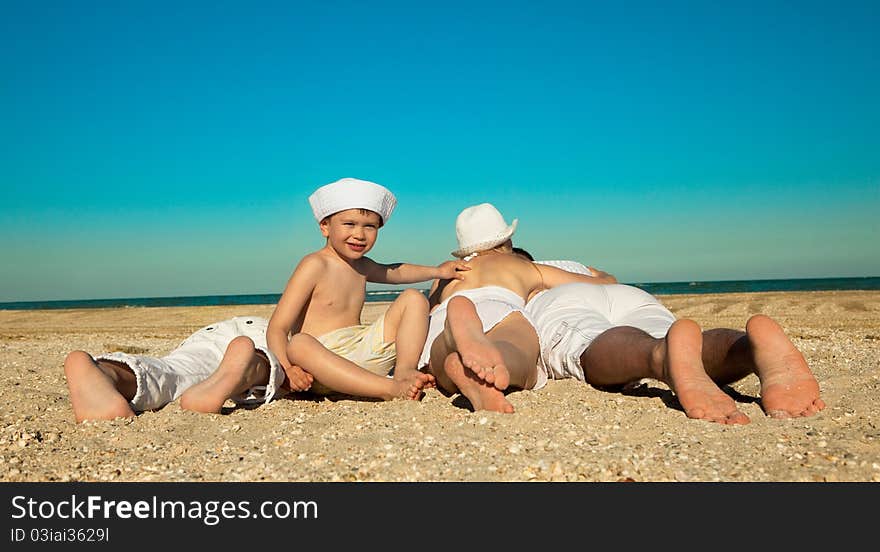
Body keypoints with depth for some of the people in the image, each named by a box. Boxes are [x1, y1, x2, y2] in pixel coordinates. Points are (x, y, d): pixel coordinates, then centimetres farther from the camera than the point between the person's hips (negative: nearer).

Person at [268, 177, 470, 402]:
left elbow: (395, 272, 39)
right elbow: (277, 328, -16)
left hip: (365, 353, 8)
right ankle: (391, 389, -43)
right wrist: (288, 369, -32)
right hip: (322, 362, -7)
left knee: (413, 298, 7)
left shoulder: (361, 266, 14)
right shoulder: (315, 265, -10)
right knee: (299, 343, -41)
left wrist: (437, 271, 35)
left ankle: (404, 371, -16)